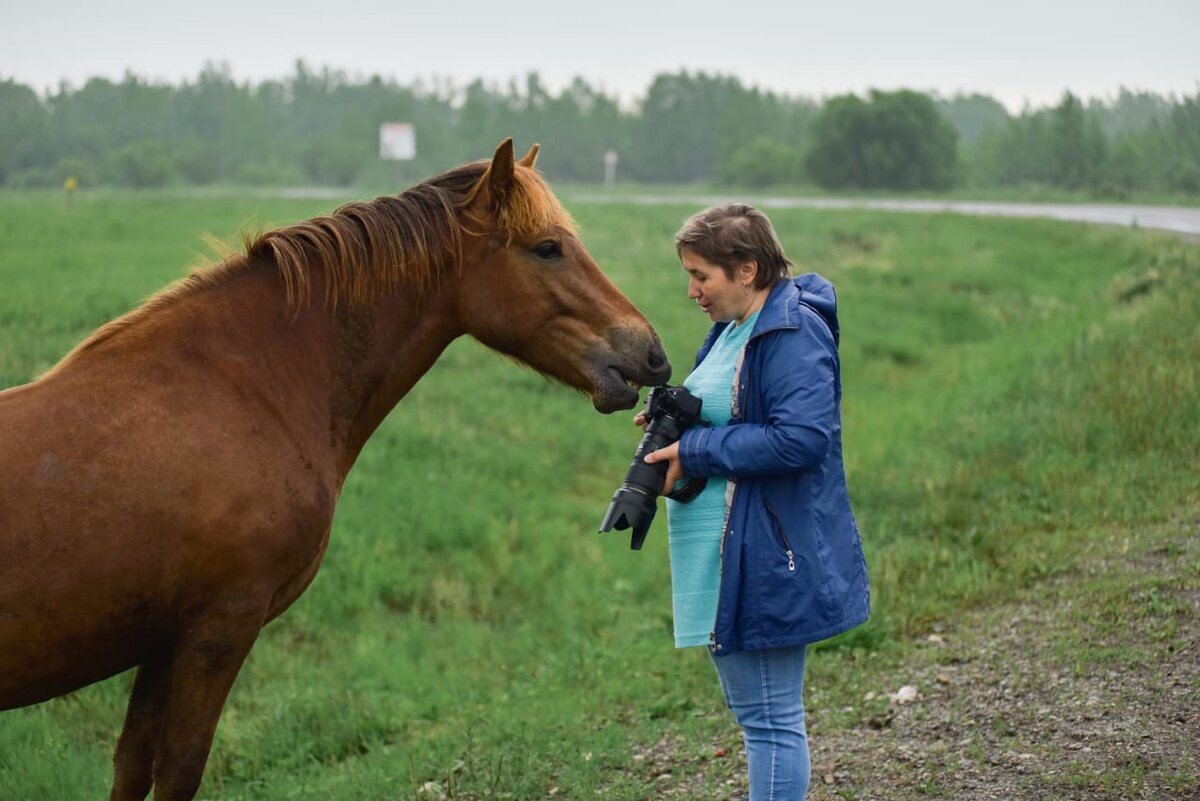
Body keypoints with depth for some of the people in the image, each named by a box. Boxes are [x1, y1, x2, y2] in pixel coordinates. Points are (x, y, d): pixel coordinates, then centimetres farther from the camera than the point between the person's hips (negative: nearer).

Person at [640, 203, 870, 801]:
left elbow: (802, 439, -28)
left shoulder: (795, 335, -18)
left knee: (770, 717, -3)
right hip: (724, 555, 11)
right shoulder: (733, 327, 13)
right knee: (748, 705, 18)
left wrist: (695, 451, -22)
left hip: (768, 557, -11)